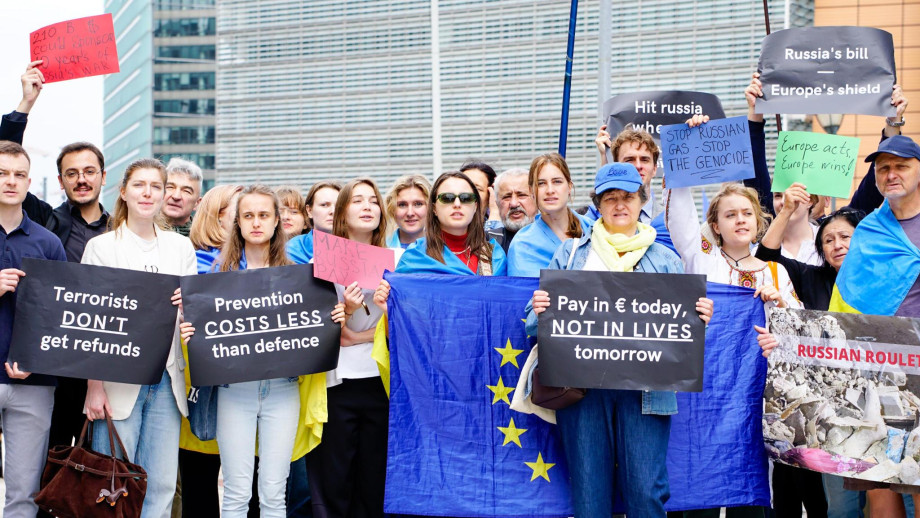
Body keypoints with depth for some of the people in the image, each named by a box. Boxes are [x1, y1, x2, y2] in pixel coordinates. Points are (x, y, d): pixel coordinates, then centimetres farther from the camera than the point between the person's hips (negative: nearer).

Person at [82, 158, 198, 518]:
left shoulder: (181, 247, 13)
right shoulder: (101, 246, 3)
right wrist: (94, 386, -9)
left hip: (167, 379, 3)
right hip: (118, 380, -3)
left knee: (161, 486, 3)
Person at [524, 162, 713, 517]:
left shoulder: (664, 259, 16)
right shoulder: (571, 253, 15)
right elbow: (540, 321, 13)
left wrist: (700, 317, -9)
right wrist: (539, 311, -10)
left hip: (644, 386, 0)